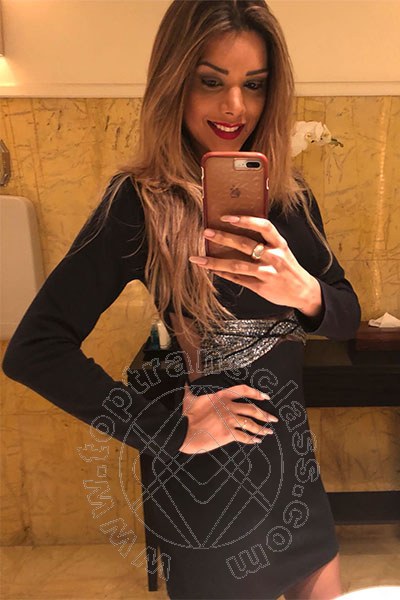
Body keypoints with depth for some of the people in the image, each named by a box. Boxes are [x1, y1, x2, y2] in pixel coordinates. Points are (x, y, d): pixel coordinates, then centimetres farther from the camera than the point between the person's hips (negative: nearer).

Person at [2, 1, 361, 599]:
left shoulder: (288, 193, -3)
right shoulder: (141, 202, -19)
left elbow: (347, 315, -2)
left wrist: (304, 292, -26)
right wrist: (174, 431, -20)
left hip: (292, 455, 6)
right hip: (207, 481, -5)